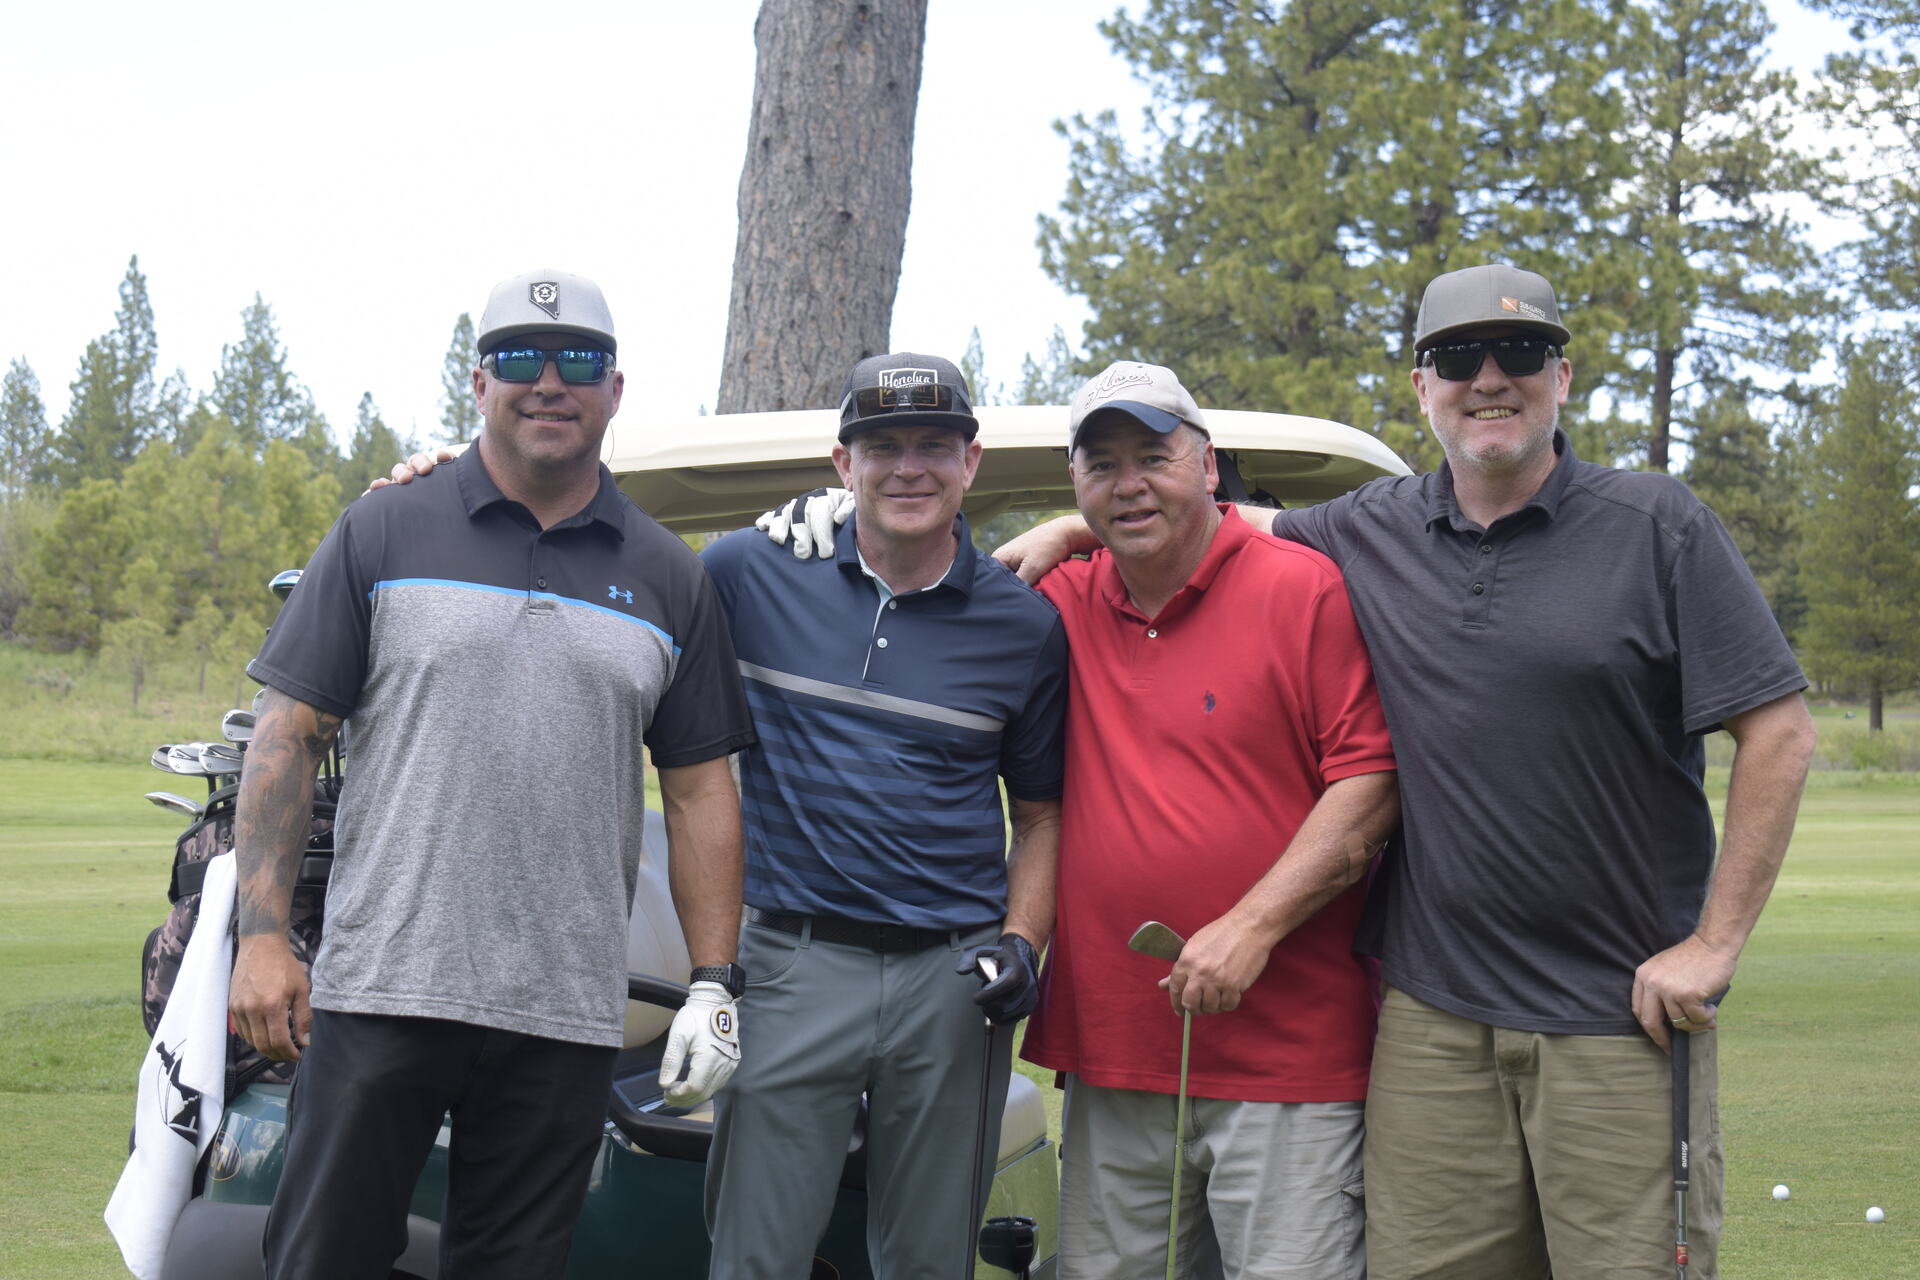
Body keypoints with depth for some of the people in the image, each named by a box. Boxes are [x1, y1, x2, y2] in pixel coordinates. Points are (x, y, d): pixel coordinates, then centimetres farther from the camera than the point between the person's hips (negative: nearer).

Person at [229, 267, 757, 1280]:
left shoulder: (669, 580, 11)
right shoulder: (384, 534, 5)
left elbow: (700, 790, 11)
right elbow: (287, 735, 2)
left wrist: (712, 982, 3)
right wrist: (261, 934, -6)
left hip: (565, 1014, 2)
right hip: (381, 991, -2)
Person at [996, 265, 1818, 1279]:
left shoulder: (1658, 528, -2)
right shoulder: (1374, 533, 10)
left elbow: (1779, 731, -4)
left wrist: (1714, 942, -9)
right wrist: (1069, 528, 16)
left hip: (1622, 1009, -3)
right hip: (1430, 1013, 3)